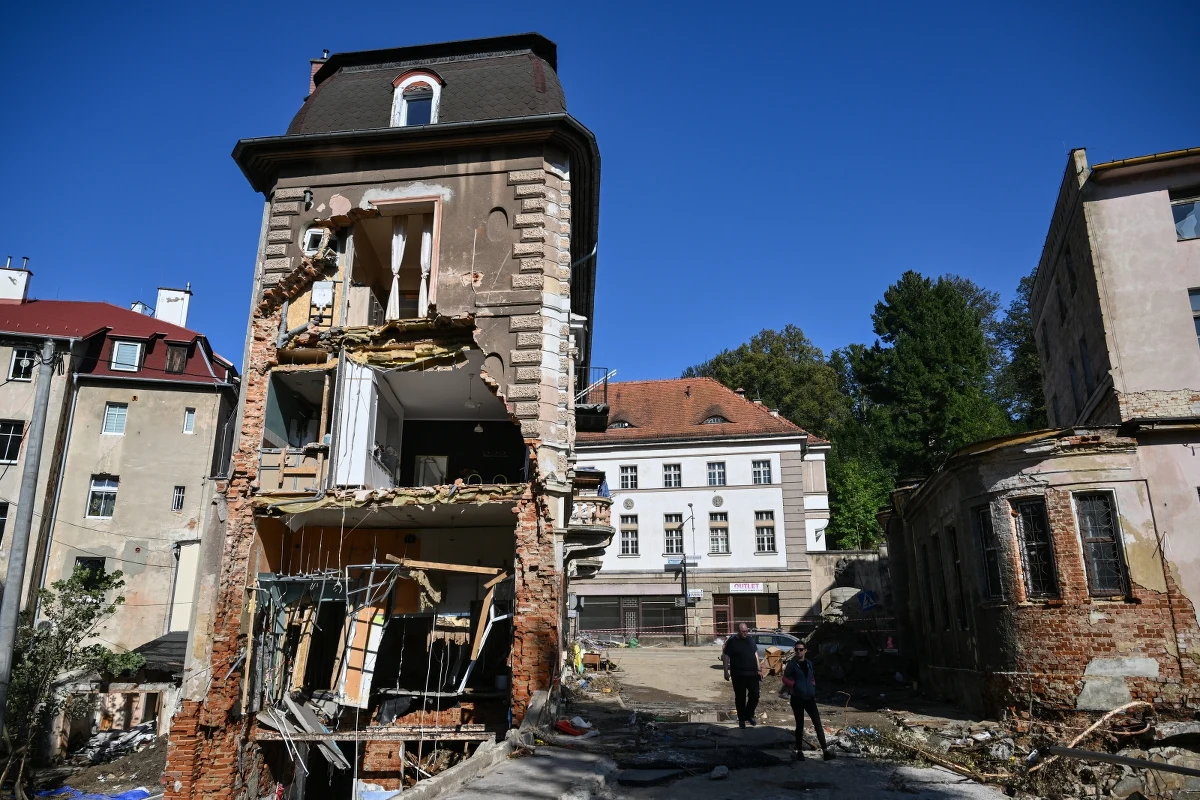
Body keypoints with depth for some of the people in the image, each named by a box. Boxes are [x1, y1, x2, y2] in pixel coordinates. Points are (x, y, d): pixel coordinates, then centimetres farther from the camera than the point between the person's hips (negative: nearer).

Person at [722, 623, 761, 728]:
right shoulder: (732, 641, -8)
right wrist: (726, 671, -11)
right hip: (738, 675, -4)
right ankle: (741, 719, 17)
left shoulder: (751, 640, 6)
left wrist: (758, 669, 10)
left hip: (752, 673, 4)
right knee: (740, 697, 4)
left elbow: (755, 654, 14)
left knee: (755, 695, 6)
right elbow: (726, 657, -7)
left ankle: (749, 715, 26)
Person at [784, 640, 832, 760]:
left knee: (818, 724, -1)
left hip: (810, 698, 4)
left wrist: (813, 687, 4)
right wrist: (794, 684, -16)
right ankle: (799, 751, 16)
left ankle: (825, 751, 0)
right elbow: (785, 679, -3)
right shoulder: (792, 664, -5)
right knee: (800, 725, 5)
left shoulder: (809, 663, 7)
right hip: (797, 699, -4)